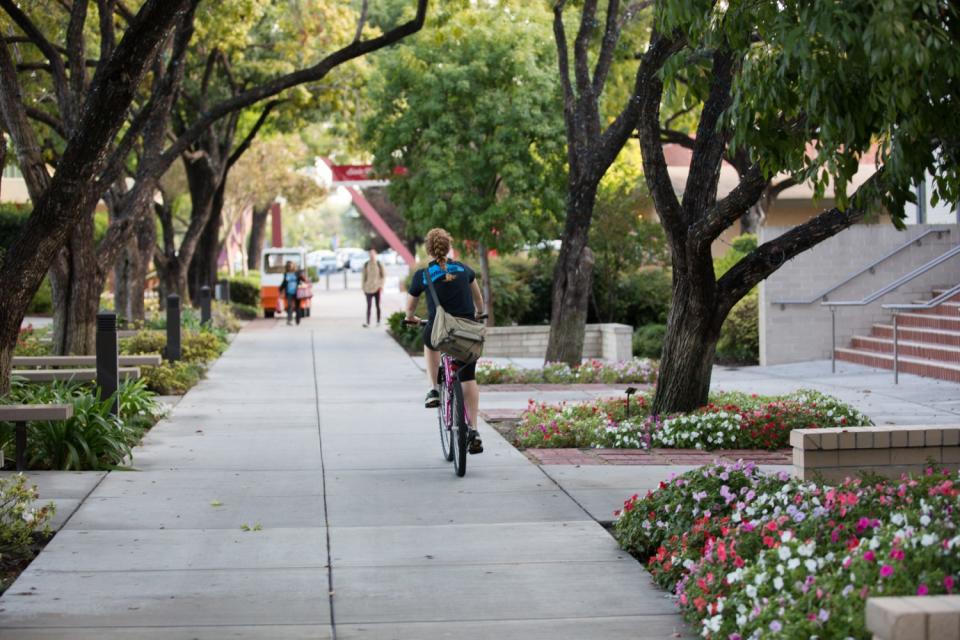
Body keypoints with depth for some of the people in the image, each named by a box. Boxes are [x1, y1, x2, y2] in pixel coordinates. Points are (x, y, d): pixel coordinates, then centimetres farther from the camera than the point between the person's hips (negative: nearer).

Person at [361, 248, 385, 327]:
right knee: (368, 305, -5)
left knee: (378, 305, 6)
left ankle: (378, 321, 15)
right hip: (368, 287, 1)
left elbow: (383, 275, 2)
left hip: (377, 287, -1)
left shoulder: (379, 264, -1)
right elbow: (364, 276, 10)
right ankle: (367, 322, -9)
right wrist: (363, 287, 8)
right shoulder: (366, 264, 5)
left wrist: (381, 285, -5)